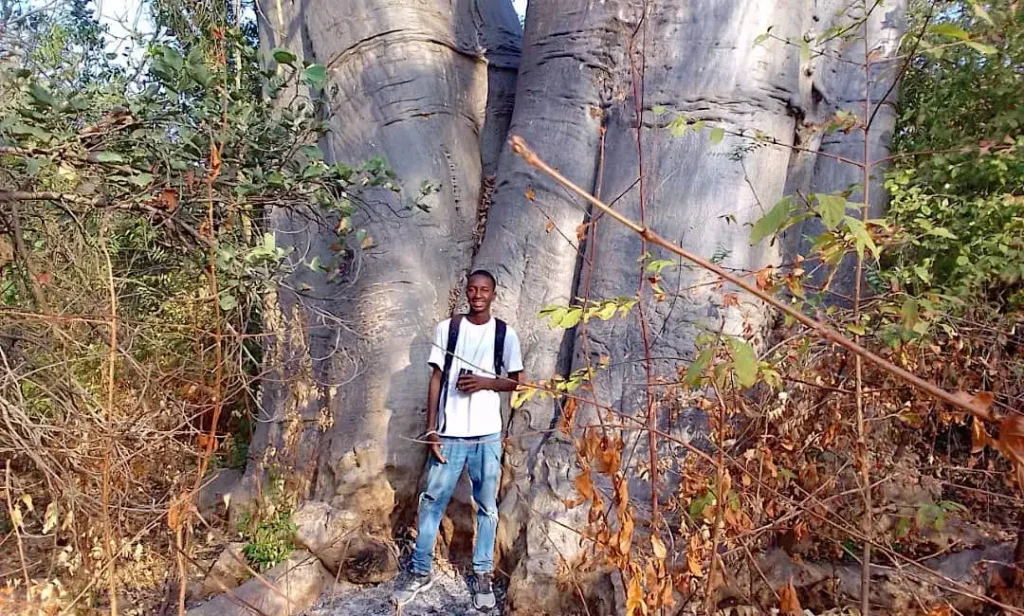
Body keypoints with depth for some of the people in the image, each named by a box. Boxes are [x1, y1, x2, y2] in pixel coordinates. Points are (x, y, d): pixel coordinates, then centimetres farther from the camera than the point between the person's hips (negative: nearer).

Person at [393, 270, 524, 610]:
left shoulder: (505, 334, 1)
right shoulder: (447, 328, 1)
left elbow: (517, 381, 8)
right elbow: (436, 379, 2)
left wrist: (486, 382, -12)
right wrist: (431, 429, -3)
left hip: (487, 435, 0)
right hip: (449, 433, 0)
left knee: (486, 506, 9)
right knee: (432, 501, 7)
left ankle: (483, 574, 24)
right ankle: (421, 571, 23)